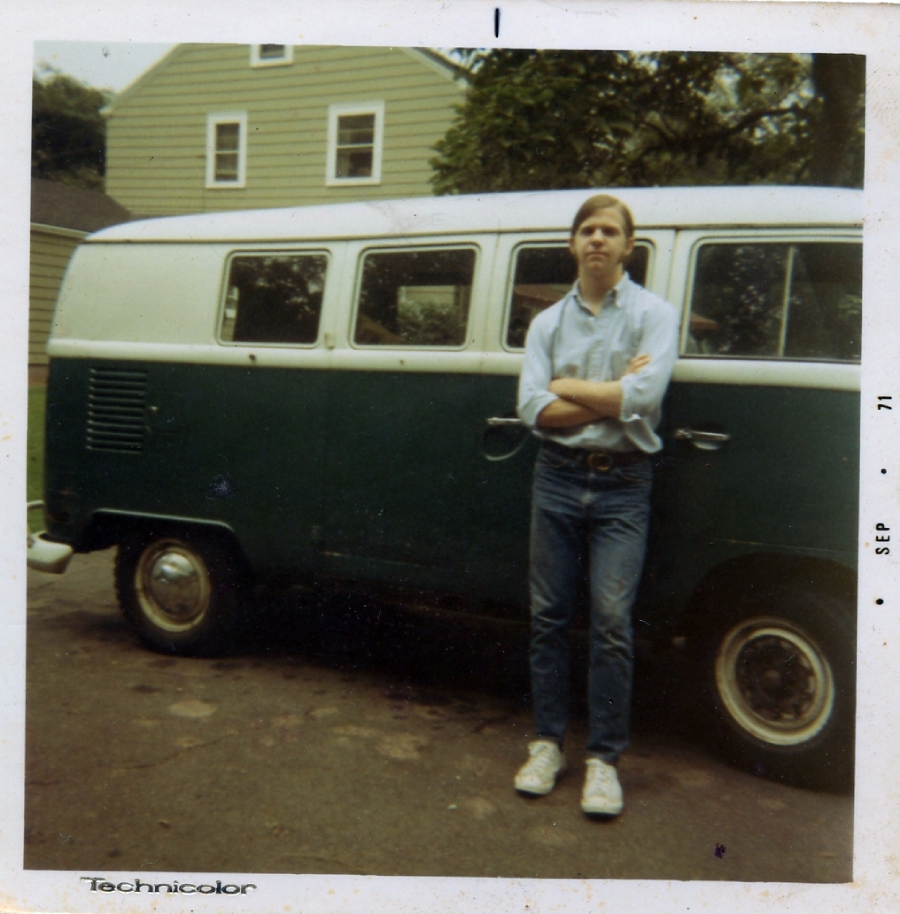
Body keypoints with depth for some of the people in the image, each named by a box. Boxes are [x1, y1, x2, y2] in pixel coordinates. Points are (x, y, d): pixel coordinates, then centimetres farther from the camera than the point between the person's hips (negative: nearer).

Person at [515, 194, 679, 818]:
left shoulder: (654, 314, 1)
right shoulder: (548, 322, 10)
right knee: (549, 617, 7)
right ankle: (548, 744, 20)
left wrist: (568, 387, -5)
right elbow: (534, 409, -4)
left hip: (622, 486, -3)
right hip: (558, 479, 3)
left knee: (612, 622, -6)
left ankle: (604, 759, 7)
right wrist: (611, 394, -10)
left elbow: (643, 397, -16)